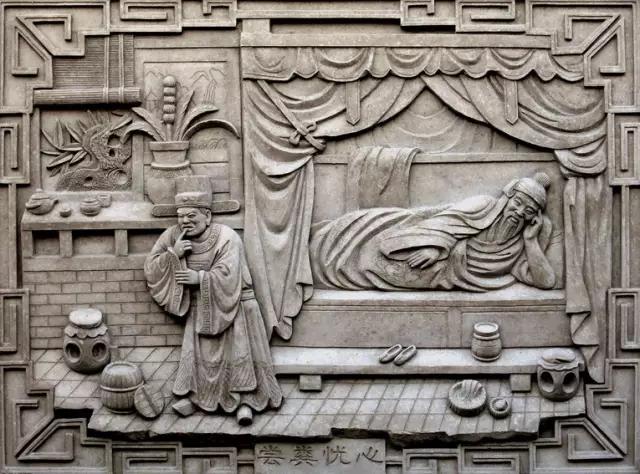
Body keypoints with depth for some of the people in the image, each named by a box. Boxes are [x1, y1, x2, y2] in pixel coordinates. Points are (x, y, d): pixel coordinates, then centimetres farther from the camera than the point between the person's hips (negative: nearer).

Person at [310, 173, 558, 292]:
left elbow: (546, 280, -5)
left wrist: (531, 240, -11)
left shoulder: (518, 248, 3)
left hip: (440, 275, 1)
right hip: (428, 254, -1)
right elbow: (447, 220, -11)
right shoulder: (485, 206, -5)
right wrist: (436, 247, -28)